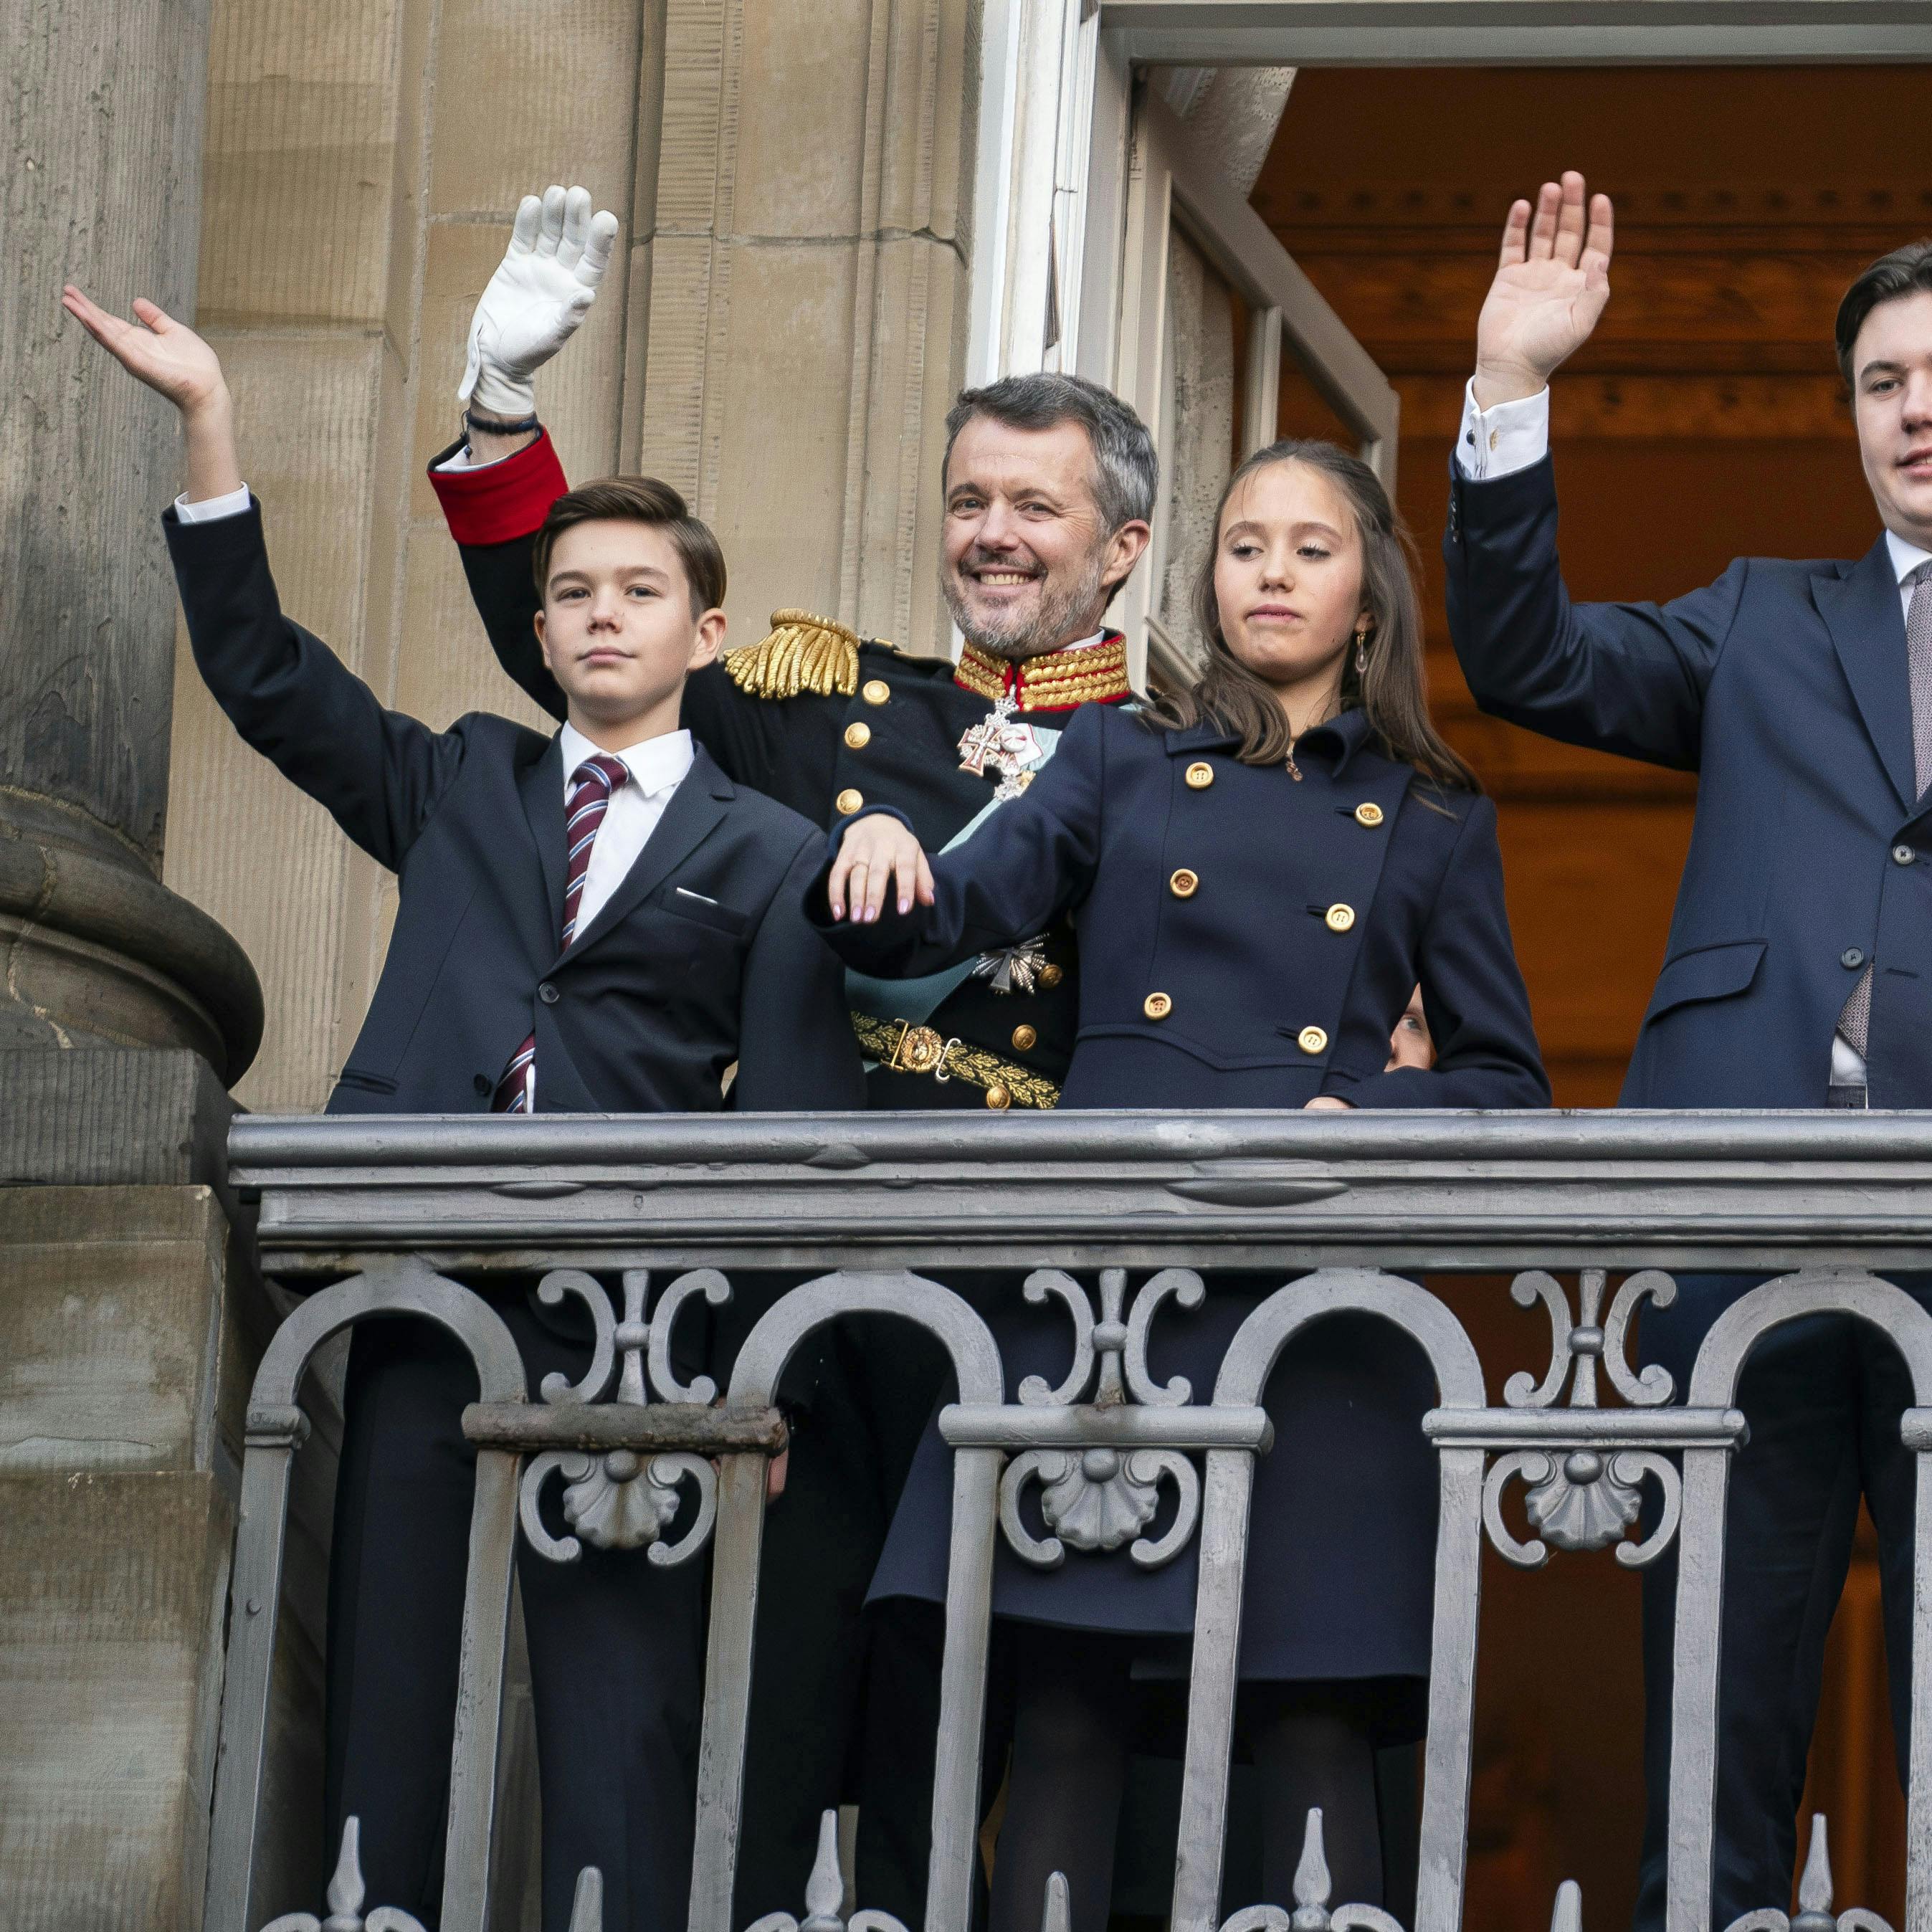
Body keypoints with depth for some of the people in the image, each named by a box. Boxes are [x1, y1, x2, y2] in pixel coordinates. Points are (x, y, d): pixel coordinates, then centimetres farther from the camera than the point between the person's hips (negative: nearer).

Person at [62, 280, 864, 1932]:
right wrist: (210, 425, 8)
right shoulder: (459, 787, 20)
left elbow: (799, 1127, 5)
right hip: (418, 1290, 3)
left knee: (623, 1709, -7)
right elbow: (264, 671, 15)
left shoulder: (768, 856, 11)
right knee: (381, 1689, 0)